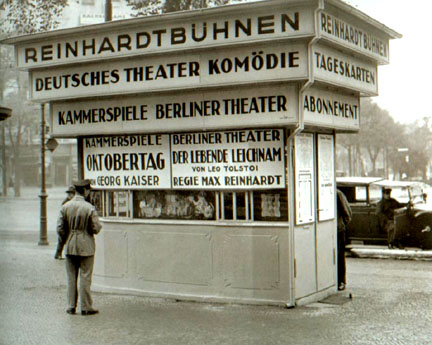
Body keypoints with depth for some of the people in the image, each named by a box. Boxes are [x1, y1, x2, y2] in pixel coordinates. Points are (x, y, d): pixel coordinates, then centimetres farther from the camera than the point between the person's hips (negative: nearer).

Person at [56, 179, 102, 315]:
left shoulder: (65, 207, -1)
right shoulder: (90, 208, -13)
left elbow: (60, 228, 0)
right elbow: (96, 229, -12)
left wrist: (67, 240, 14)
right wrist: (98, 225, 10)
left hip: (70, 247, 4)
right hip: (86, 247, -4)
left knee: (71, 277, 11)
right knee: (85, 277, 2)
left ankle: (71, 307, 14)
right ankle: (85, 307, 6)